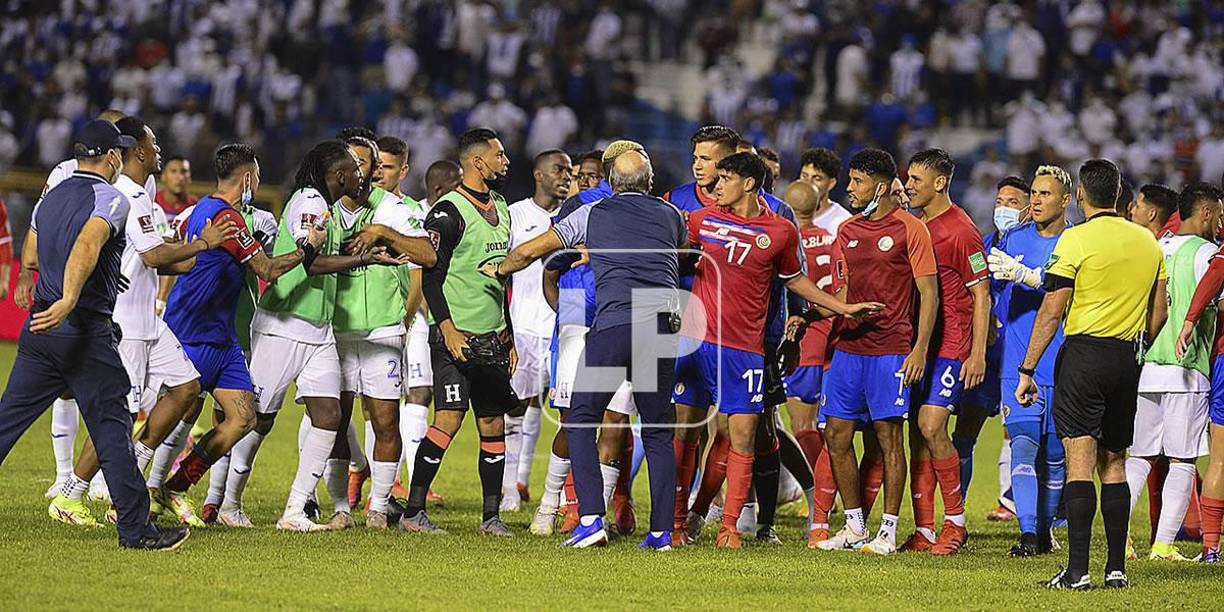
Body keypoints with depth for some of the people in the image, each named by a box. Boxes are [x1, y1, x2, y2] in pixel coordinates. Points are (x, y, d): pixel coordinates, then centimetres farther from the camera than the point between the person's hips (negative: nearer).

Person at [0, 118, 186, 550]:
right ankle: (136, 528, -2)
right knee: (112, 427, -3)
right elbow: (87, 244, -26)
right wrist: (69, 301, -36)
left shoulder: (51, 198, 15)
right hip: (85, 330, -7)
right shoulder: (110, 198, -8)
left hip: (40, 327, 7)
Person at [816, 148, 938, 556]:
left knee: (889, 436, -4)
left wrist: (920, 350, -10)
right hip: (848, 346, 6)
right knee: (836, 434, 4)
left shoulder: (909, 229, -4)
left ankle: (888, 532, 1)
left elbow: (928, 294, -4)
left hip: (891, 350, -6)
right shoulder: (847, 231, 14)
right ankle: (854, 526, 14)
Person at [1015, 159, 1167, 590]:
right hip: (1126, 359, 5)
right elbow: (1158, 314, 13)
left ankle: (1077, 570, -13)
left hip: (1084, 352, -5)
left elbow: (1051, 312, -10)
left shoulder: (1076, 240, -9)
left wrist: (1027, 369, -5)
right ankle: (1116, 568, 11)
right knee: (1114, 464, 13)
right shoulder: (1148, 242, 9)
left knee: (1080, 463, -7)